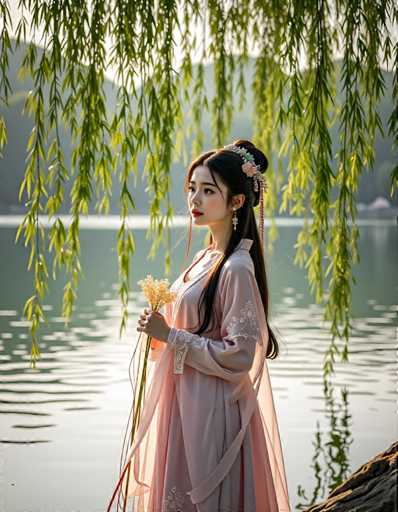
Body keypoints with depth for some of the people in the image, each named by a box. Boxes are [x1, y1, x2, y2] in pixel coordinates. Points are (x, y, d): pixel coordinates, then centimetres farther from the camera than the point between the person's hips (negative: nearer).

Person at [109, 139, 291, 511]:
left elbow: (239, 356, -21)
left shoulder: (237, 268, -18)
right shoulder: (205, 258, 9)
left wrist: (170, 335, -18)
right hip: (185, 404, 9)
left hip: (212, 411, -9)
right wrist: (160, 330, 5)